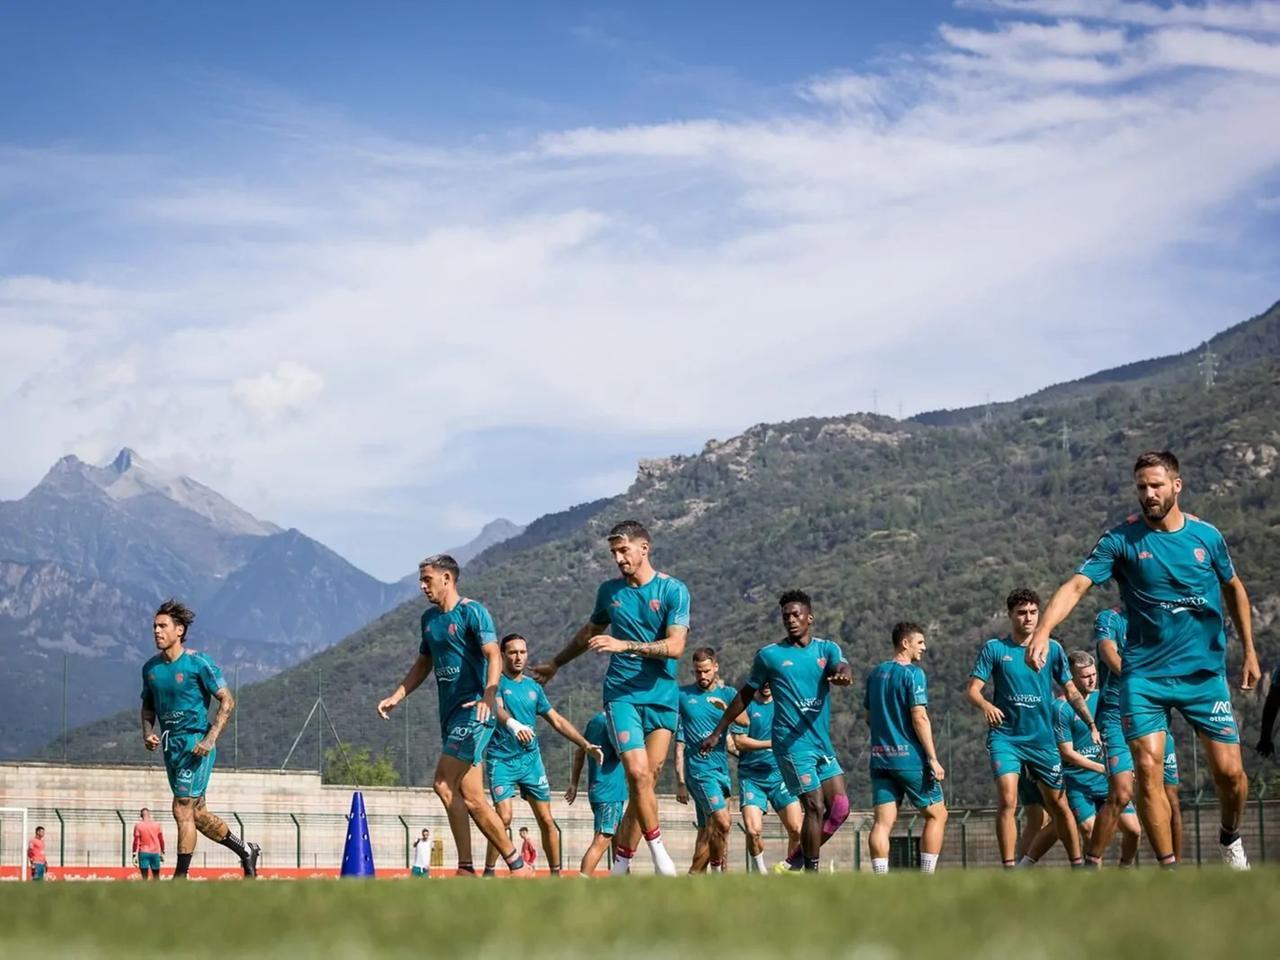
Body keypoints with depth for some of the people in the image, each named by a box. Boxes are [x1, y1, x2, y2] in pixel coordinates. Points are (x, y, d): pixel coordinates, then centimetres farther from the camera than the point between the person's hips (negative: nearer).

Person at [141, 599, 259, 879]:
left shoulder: (199, 663, -11)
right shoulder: (151, 668, 7)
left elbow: (227, 701, -10)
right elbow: (148, 706, 21)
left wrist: (210, 739, -18)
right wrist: (148, 733, 2)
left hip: (196, 743, -7)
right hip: (170, 745, 7)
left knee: (183, 809, -11)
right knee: (197, 813, 12)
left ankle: (181, 877, -4)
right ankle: (245, 850, 31)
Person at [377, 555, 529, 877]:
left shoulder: (472, 611, -8)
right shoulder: (429, 618, 16)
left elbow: (494, 656, -19)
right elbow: (423, 664, 28)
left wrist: (489, 696, -34)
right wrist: (395, 697, 19)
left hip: (474, 710, -8)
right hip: (451, 713, 8)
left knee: (444, 786, -16)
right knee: (471, 799, 3)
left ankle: (466, 868, -9)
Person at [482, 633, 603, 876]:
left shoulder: (534, 687, 14)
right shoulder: (497, 682, -3)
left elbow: (557, 721, 20)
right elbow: (497, 708, -24)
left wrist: (586, 745, 13)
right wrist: (512, 724, -46)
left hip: (531, 758, 5)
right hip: (501, 759, -5)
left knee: (547, 821, 2)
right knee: (504, 818, -18)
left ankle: (556, 874, 11)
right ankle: (488, 874, -8)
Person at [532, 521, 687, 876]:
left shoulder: (673, 590, -2)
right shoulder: (609, 591, 10)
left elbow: (675, 646, -11)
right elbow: (590, 633, 28)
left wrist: (625, 644, -20)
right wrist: (556, 664, 38)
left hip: (662, 695, -1)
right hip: (622, 692, 1)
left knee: (648, 779, -3)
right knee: (638, 771, -18)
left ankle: (620, 865, 5)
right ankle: (656, 847, -5)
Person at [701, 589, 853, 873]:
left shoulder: (827, 649, 9)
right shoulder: (769, 655, 3)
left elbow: (842, 667, -13)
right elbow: (745, 696, 12)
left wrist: (843, 676, -38)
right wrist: (717, 732, 13)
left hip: (823, 743, 4)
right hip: (792, 743, -4)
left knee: (839, 809, 1)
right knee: (815, 808, -11)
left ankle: (796, 860, 15)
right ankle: (811, 873, -4)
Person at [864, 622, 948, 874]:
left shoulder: (875, 674, 13)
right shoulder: (913, 673, -9)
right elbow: (919, 718, -15)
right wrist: (933, 759, -14)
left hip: (880, 758, 6)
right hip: (910, 758, -6)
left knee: (883, 821, 0)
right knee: (936, 815, 7)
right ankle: (926, 880, 2)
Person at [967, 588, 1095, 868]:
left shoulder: (1052, 648, 5)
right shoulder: (994, 649, 0)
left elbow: (1071, 691, 10)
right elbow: (972, 689, -4)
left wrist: (1092, 724, -2)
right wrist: (986, 705, -26)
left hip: (1043, 738, 2)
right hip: (1005, 737, -2)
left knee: (1059, 805, 7)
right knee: (1007, 800, -18)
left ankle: (1079, 864, 20)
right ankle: (1009, 868, -16)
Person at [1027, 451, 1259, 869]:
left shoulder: (1206, 535, 1)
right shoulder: (1122, 539, -6)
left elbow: (1234, 588, 18)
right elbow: (1077, 585, -16)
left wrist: (1249, 652, 16)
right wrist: (1043, 631, -33)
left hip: (1204, 672, 1)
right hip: (1144, 674, -1)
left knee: (1229, 771, -1)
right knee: (1148, 770, -13)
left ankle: (1231, 838, 30)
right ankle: (1169, 867, -2)